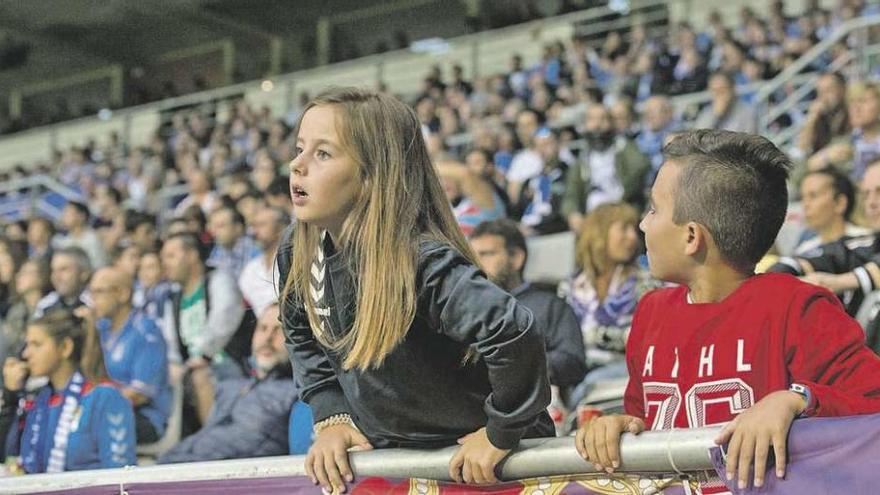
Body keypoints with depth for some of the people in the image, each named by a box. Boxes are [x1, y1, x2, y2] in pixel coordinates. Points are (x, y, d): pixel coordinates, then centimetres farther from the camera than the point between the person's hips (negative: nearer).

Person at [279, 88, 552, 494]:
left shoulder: (420, 261, -30)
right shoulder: (297, 254, -7)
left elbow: (513, 333, -39)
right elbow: (303, 337, 12)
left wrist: (502, 433, -28)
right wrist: (331, 416, 1)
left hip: (469, 458, -6)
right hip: (388, 454, 6)